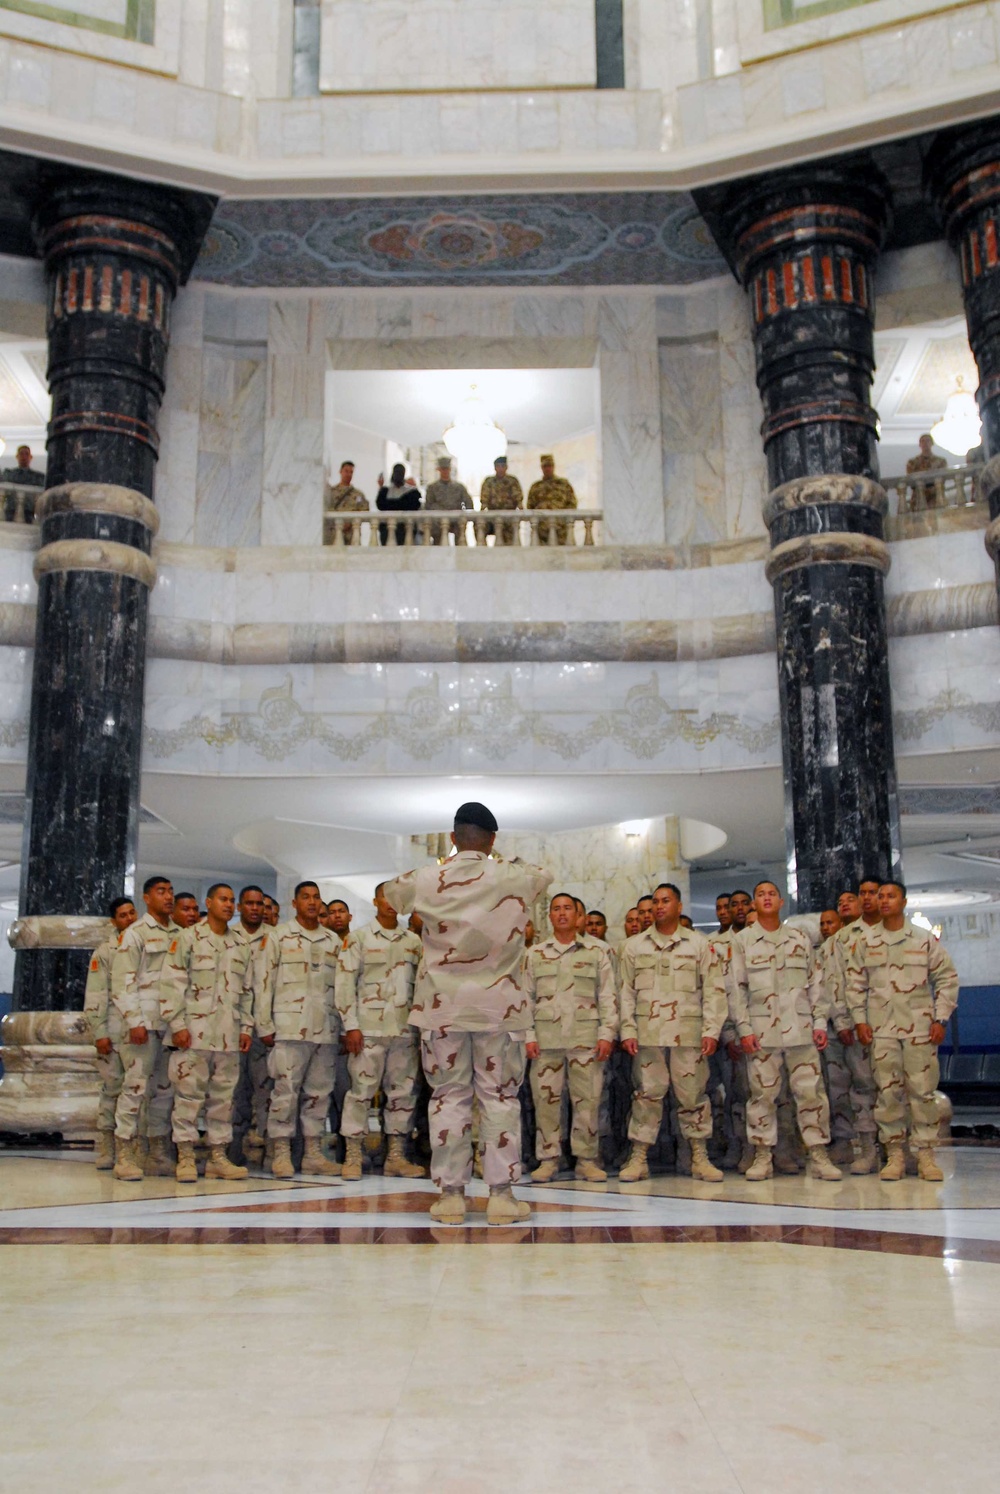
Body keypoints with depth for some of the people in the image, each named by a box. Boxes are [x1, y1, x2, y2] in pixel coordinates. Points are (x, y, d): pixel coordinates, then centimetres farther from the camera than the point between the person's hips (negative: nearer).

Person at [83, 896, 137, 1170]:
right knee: (112, 1088, -1)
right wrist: (99, 1032, -8)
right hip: (115, 1033, -3)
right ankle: (105, 1151, 4)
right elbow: (95, 996, -1)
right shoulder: (105, 952, 5)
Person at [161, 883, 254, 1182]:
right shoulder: (188, 938, 0)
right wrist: (177, 1025, -12)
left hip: (229, 1035, 5)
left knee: (223, 1096, 8)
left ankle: (218, 1156, 15)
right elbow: (172, 984, -6)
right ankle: (185, 1158, 3)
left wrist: (246, 1027, 10)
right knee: (189, 1095, -3)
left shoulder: (242, 946, 15)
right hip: (194, 1031, -5)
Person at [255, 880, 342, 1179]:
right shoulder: (280, 936, 3)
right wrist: (265, 1026, -5)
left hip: (326, 1029, 4)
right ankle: (281, 1153, 5)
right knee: (286, 1091, -4)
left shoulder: (333, 941, 14)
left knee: (319, 1092, 8)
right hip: (290, 1028, -4)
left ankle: (313, 1152, 15)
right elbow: (264, 981, 0)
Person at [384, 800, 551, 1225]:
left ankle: (450, 1194, 8)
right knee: (500, 1098, 6)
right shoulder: (515, 879, -4)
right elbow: (544, 875, 19)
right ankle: (501, 1194, 5)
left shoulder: (427, 881, -3)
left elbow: (391, 891, 19)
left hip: (443, 1008, 0)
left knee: (448, 1098, 7)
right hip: (500, 1007, 0)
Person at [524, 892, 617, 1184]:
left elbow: (607, 995, 6)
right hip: (547, 1037, 1)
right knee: (545, 1098, 1)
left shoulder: (596, 951, 8)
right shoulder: (536, 954, 12)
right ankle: (548, 1159, 9)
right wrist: (529, 1036, 2)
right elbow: (526, 997, 11)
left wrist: (607, 1034, -3)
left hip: (585, 1037, -1)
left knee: (587, 1099, 0)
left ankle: (586, 1159, 9)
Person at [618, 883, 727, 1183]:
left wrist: (711, 1031, -4)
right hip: (648, 1032, 1)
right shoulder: (635, 946, 12)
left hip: (688, 1032, -1)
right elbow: (626, 992, 10)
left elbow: (713, 990, 5)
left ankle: (699, 1158, 10)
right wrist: (628, 1031, 0)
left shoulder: (699, 944, 9)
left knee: (693, 1094, 1)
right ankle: (638, 1158, 7)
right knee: (647, 1094, 1)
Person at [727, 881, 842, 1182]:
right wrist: (744, 1028, -5)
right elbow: (737, 988, 3)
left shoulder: (800, 938, 12)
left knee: (811, 1091, -1)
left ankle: (819, 1155, 5)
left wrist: (820, 1022, 5)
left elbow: (814, 984, 13)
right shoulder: (742, 941, 6)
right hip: (762, 1030, -1)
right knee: (763, 1094, 1)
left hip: (800, 1029, 1)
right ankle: (762, 1155, 9)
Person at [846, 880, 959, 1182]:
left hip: (920, 1026, -1)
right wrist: (859, 1020, 1)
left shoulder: (925, 939, 3)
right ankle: (894, 1154, 9)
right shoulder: (866, 942, 7)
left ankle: (926, 1154, 7)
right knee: (887, 1091, 1)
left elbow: (947, 979, 4)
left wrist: (941, 1019, -2)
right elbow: (855, 984, 9)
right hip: (881, 1028, 1)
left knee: (923, 1090, -1)